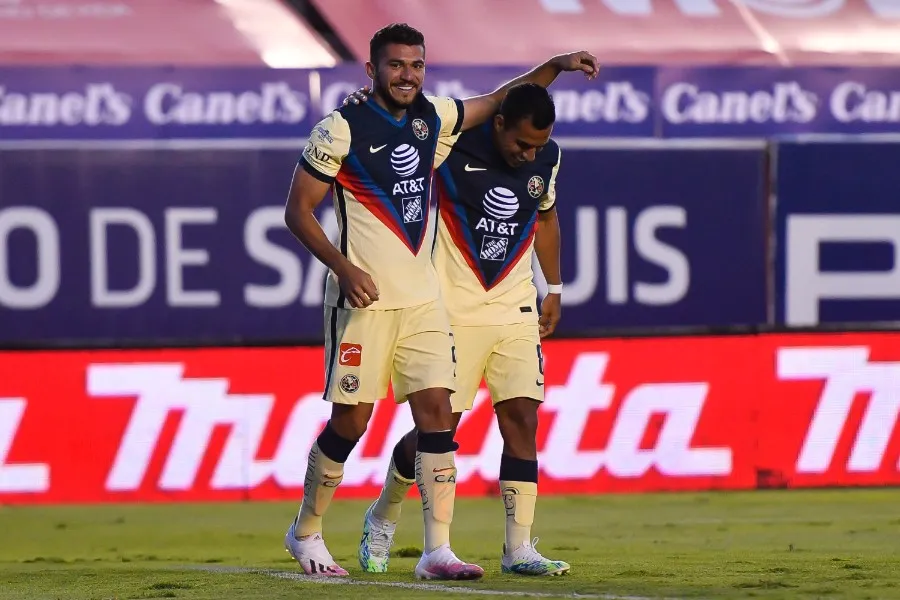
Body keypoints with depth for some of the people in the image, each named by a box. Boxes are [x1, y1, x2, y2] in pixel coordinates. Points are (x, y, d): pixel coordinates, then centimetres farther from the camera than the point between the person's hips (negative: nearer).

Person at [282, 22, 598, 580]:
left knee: (436, 409, -5)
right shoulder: (343, 127, -9)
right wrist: (343, 267, -19)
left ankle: (437, 550, -7)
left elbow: (498, 101, 24)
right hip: (365, 297, -5)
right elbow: (298, 210, -8)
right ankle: (306, 531, 19)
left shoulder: (431, 116, 8)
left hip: (421, 297, 5)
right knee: (351, 419, -2)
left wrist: (555, 66, 12)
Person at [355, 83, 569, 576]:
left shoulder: (547, 159, 2)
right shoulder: (454, 143, -15)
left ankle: (518, 548, -4)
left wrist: (554, 288, 23)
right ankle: (382, 517, 24)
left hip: (516, 310, 4)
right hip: (453, 309, -4)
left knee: (521, 420, -7)